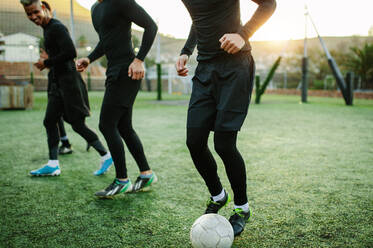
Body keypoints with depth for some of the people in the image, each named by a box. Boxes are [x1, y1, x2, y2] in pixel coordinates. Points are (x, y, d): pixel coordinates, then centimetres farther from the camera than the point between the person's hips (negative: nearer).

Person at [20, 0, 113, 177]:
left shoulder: (57, 28, -13)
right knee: (49, 121, 9)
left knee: (78, 124, -7)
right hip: (58, 83, 10)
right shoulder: (46, 28, 18)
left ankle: (106, 156, 5)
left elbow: (70, 53, -24)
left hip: (68, 81, -10)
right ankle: (53, 165, 14)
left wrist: (47, 63, -13)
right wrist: (47, 61, 9)